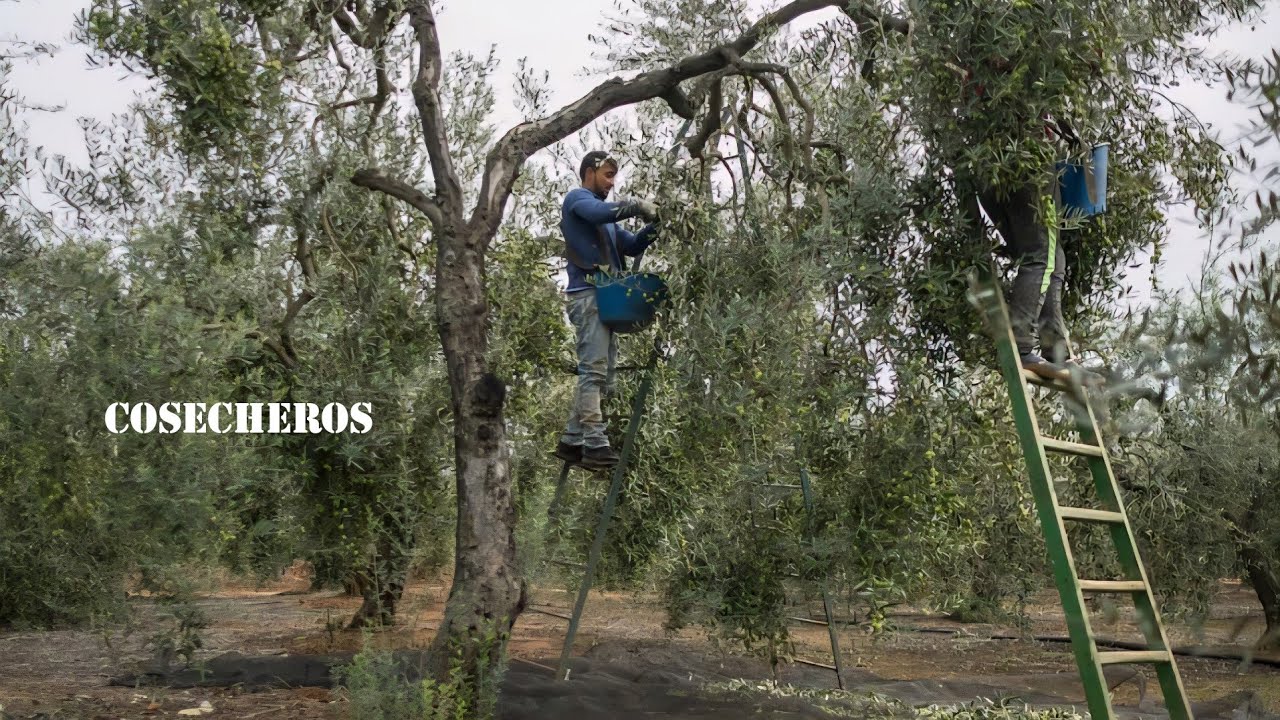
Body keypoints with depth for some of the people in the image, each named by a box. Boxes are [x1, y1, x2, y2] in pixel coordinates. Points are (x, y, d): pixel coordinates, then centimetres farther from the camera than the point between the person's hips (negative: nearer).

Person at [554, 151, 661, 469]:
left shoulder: (606, 223, 30)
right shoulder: (577, 198, 4)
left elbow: (631, 246, 21)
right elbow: (602, 212, -19)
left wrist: (652, 228, 5)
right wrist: (637, 206, -12)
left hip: (605, 296, 9)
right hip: (588, 294, -9)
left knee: (602, 374, 5)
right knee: (594, 369, -15)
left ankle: (572, 440, 7)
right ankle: (595, 444, -19)